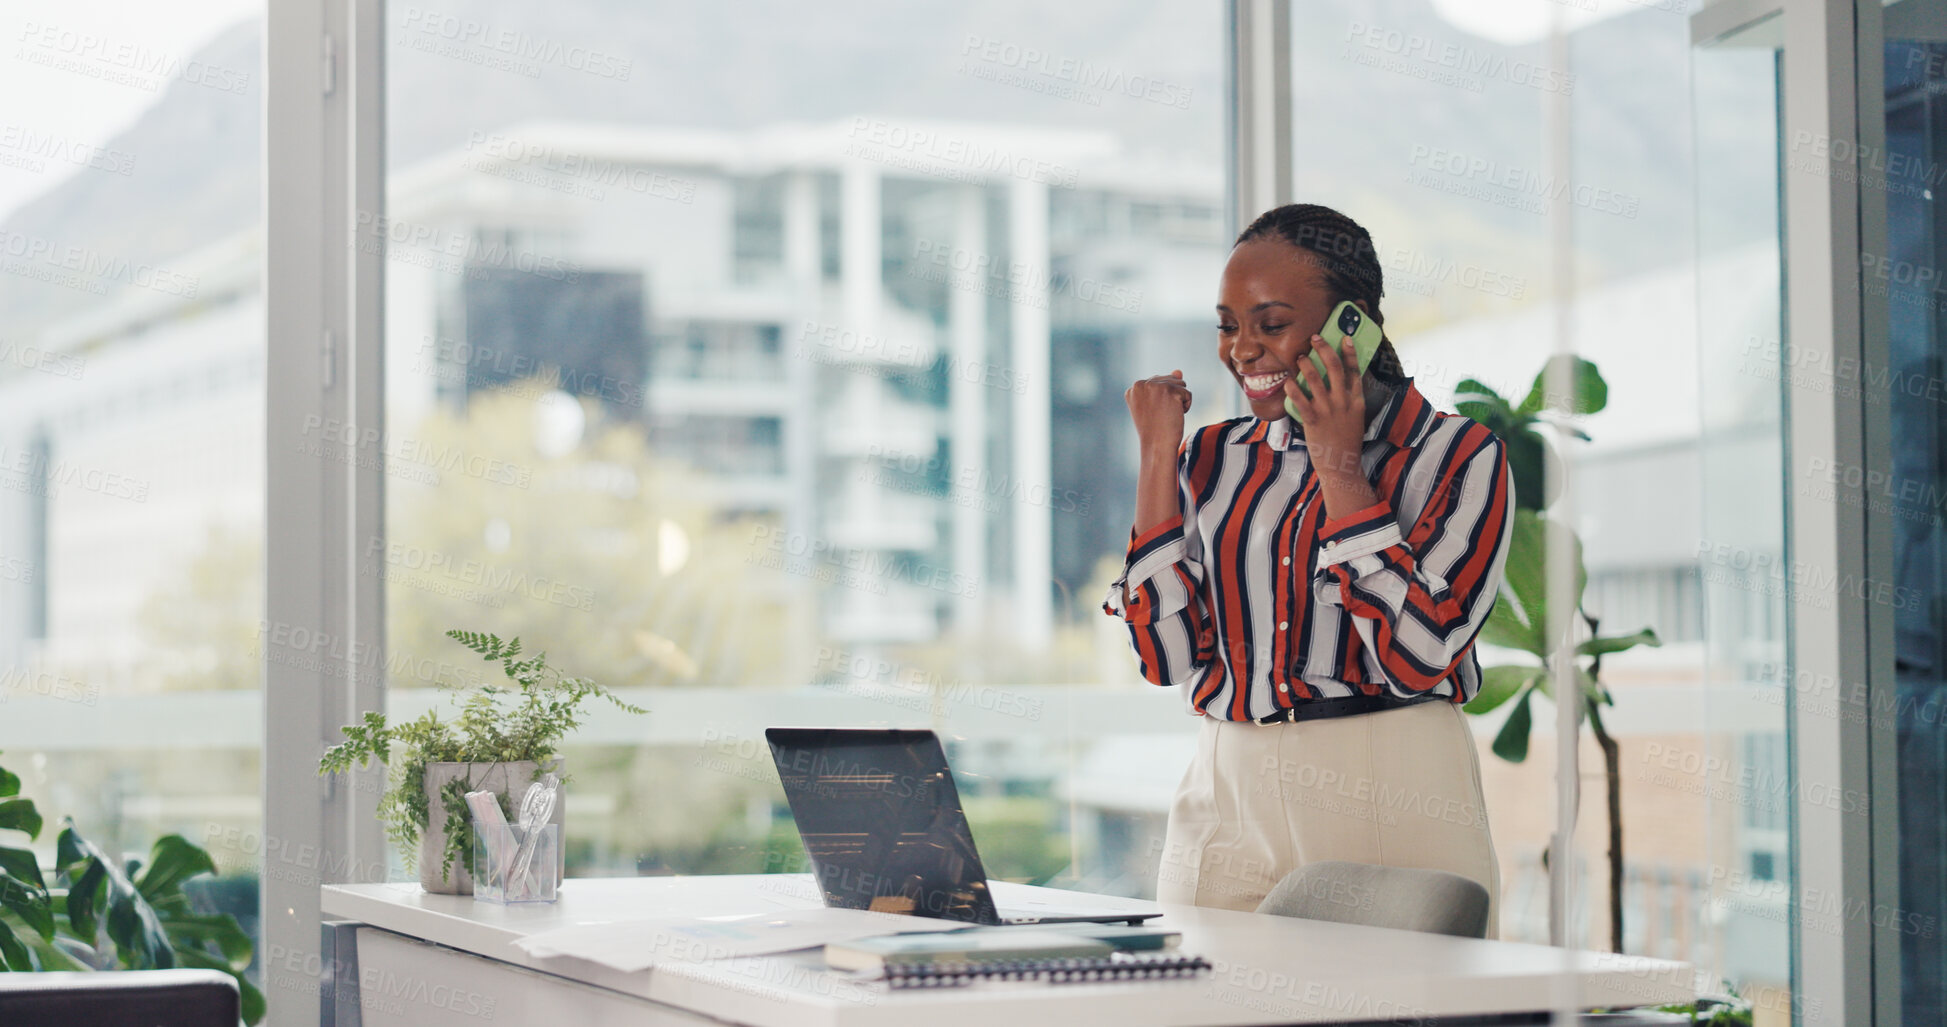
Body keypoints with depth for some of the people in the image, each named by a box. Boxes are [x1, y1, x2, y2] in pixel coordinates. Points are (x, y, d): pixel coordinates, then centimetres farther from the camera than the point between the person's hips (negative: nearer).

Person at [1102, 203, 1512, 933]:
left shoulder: (1459, 456, -1)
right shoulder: (1215, 457, 11)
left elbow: (1417, 656, -14)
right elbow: (1170, 657, 1)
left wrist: (1339, 469, -12)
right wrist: (1158, 457, 1)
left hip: (1392, 812, -3)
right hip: (1227, 809, 4)